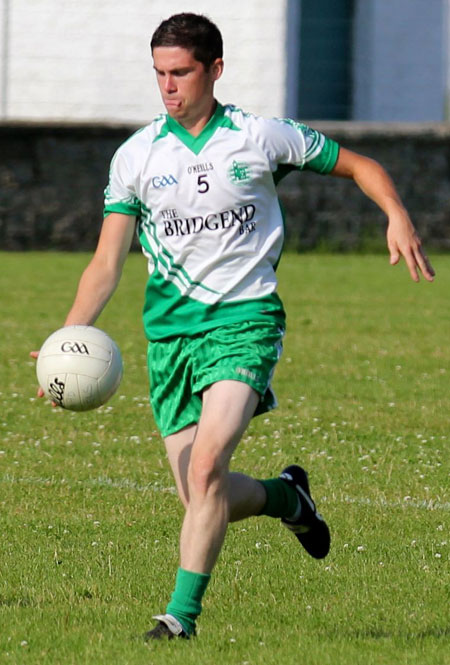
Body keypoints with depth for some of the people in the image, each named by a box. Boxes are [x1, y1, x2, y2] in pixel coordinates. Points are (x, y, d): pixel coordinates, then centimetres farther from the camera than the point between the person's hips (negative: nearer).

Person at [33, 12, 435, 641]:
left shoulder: (262, 137, -2)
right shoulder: (136, 157, 3)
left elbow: (360, 166, 10)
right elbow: (107, 263, 0)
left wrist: (398, 217, -10)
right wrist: (68, 337, -14)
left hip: (245, 322, -3)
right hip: (170, 330, 3)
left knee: (206, 467, -22)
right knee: (199, 496, 2)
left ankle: (183, 611, -15)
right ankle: (285, 496, 34)